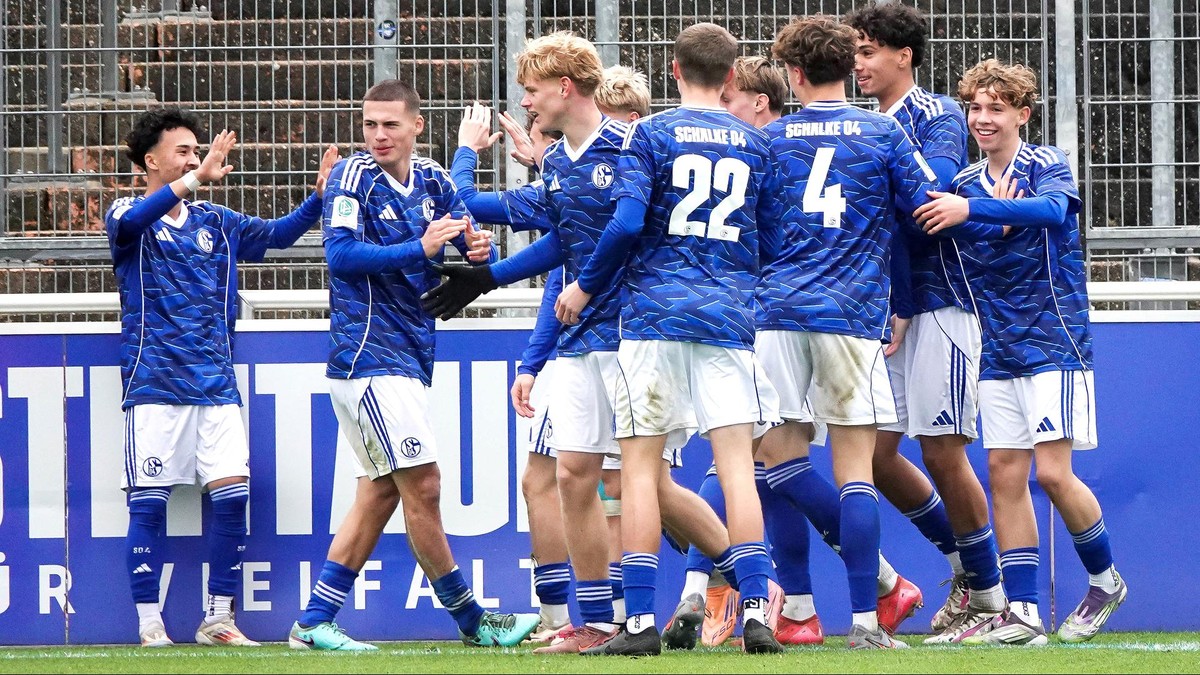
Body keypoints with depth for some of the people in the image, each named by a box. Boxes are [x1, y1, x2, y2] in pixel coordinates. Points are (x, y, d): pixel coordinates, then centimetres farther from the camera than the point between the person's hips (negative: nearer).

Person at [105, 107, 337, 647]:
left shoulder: (215, 222, 16)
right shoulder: (128, 216, 1)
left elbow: (278, 233, 15)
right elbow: (129, 223, -22)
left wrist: (320, 195, -4)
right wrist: (195, 179, -34)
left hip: (215, 384, 4)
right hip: (154, 384, -4)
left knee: (233, 495, -4)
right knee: (149, 502, -5)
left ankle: (218, 619, 5)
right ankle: (149, 625, 0)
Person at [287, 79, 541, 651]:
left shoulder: (432, 181, 11)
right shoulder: (353, 177, -9)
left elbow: (473, 241, 9)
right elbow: (341, 255, -21)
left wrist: (481, 250, -15)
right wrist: (419, 249, -29)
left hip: (409, 356, 8)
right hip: (371, 356, -8)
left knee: (381, 491, 9)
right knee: (422, 486, -7)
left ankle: (313, 623, 11)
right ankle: (471, 620, 2)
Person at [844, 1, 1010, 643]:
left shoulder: (937, 115, -5)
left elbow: (935, 182, -24)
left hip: (937, 301, -7)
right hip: (884, 311, 7)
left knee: (942, 453, -7)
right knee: (877, 453, 4)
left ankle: (986, 591, 6)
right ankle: (966, 563, 21)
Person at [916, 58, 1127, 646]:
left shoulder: (1047, 165, -6)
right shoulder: (964, 183, 10)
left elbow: (1051, 208, -29)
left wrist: (973, 210, -41)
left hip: (1054, 342, -6)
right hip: (997, 350, 6)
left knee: (1054, 472, -10)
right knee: (1005, 475, 0)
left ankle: (1105, 580, 11)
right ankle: (1022, 613, 2)